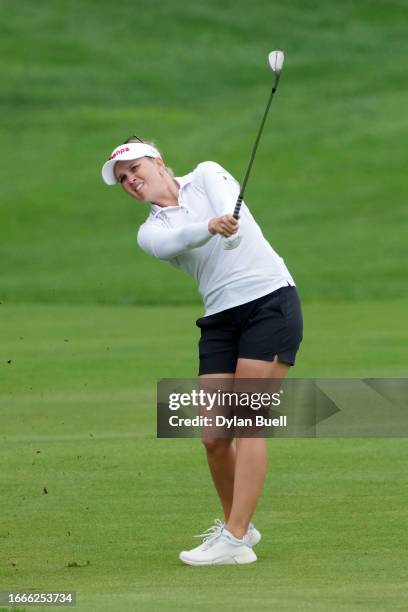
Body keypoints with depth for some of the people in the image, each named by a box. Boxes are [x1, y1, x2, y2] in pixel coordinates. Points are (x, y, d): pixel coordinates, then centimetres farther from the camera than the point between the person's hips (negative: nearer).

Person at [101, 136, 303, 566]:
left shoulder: (207, 176, 8)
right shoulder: (150, 232, 10)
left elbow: (228, 206, -15)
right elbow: (172, 242, -15)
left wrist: (231, 232, -39)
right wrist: (211, 226, -37)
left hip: (270, 300, -4)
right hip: (220, 318, 4)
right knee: (213, 435, -2)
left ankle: (235, 540, -14)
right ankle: (237, 524, 20)